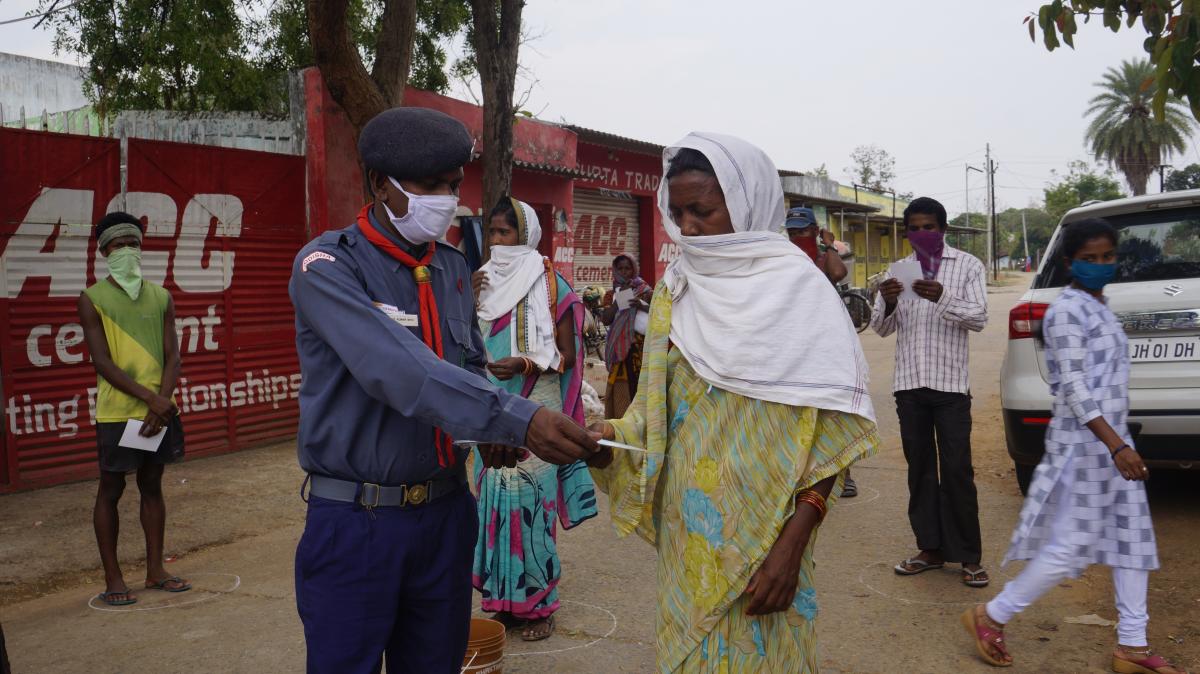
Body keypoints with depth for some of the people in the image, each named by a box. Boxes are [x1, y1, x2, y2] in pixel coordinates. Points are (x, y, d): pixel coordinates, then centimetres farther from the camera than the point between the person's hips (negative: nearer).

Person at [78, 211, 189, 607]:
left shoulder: (161, 297, 8)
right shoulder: (92, 299, -3)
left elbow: (172, 356, 4)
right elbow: (103, 362, -10)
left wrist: (163, 402, -11)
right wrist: (151, 398, -18)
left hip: (160, 410, 4)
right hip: (117, 412, -4)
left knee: (152, 486, 12)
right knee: (111, 491, 4)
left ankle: (155, 570, 21)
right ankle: (112, 578, 14)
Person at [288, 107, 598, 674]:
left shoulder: (453, 267, 7)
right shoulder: (328, 266, -14)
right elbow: (397, 368, -29)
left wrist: (493, 431, -4)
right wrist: (516, 418, -39)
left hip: (445, 513, 6)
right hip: (356, 521, -5)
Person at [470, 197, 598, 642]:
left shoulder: (551, 286, -4)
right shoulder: (485, 281, 11)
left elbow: (567, 354, -5)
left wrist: (525, 363, -22)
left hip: (534, 410, -5)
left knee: (529, 500, -6)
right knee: (495, 498, 5)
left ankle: (539, 604, 7)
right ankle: (504, 598, 17)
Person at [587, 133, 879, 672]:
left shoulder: (797, 289, -10)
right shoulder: (673, 291, 5)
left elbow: (829, 434, -11)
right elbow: (658, 405, 9)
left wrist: (792, 545, -17)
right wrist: (612, 436, -11)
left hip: (760, 531, -4)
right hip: (684, 529, 5)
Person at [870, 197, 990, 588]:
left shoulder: (968, 266, 3)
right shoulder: (898, 271, 12)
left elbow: (979, 318, -8)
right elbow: (882, 329, 7)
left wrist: (943, 298, -26)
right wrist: (887, 303, -16)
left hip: (950, 383, -3)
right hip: (909, 383, 4)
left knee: (957, 470, -4)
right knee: (920, 469, 8)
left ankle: (969, 557, 5)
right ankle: (931, 548, 18)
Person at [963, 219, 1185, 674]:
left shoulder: (1099, 307, 13)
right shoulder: (1068, 311, -15)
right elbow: (1073, 387, -20)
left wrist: (1119, 442, 21)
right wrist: (1116, 445, -26)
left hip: (1112, 439, 9)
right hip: (1083, 444, -9)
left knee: (1133, 542, 10)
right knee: (1070, 548, -5)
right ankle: (990, 618, 8)